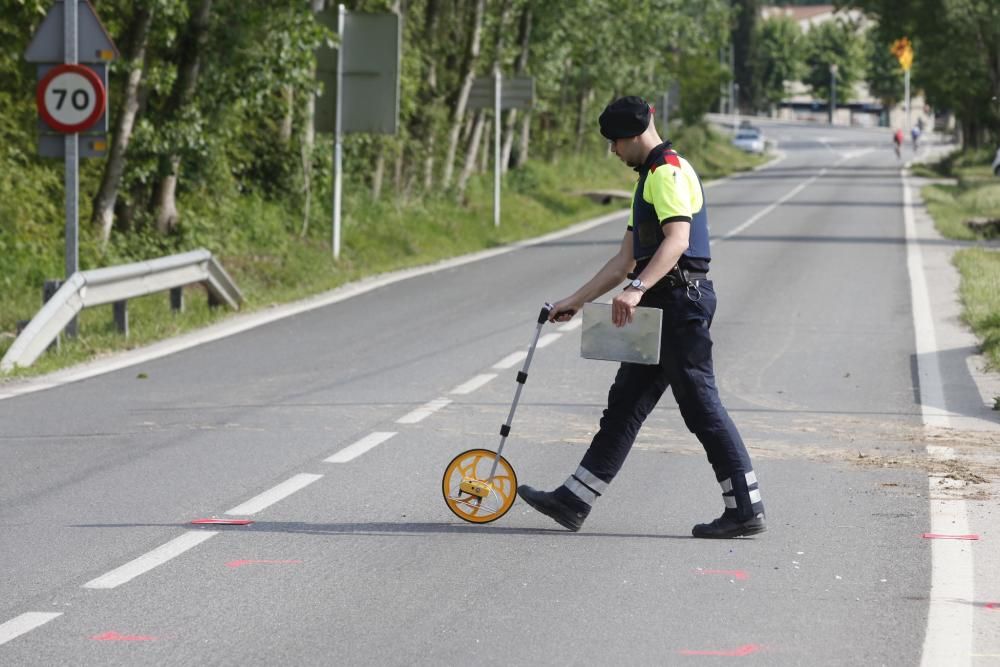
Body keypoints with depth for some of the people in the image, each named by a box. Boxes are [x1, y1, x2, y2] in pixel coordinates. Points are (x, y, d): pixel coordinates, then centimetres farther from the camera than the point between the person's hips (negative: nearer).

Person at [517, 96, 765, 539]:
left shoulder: (669, 171, -10)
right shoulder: (649, 177, 23)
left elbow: (677, 240, -26)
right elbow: (626, 259, 26)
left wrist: (637, 288, -37)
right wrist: (576, 301, 25)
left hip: (680, 300, -11)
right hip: (661, 304, 11)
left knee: (700, 406, -8)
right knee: (625, 404, 10)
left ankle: (746, 510, -5)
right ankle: (573, 502, 12)